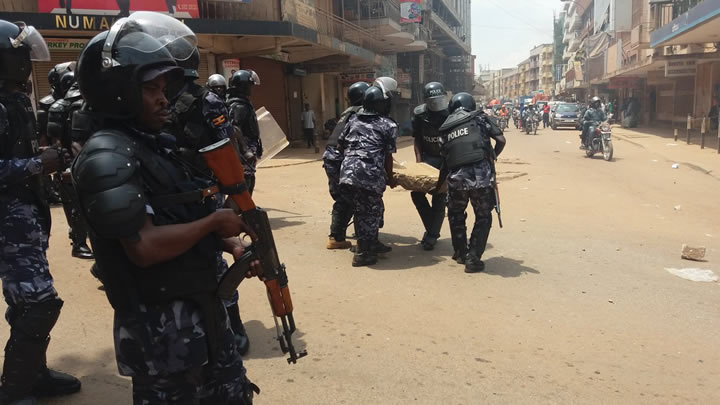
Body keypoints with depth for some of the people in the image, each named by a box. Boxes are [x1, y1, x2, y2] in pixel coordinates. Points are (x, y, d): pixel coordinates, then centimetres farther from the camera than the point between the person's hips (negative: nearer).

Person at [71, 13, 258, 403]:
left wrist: (231, 244, 1)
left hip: (205, 308, 9)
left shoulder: (159, 144, 9)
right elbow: (144, 247, -28)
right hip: (162, 326, -9)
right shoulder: (108, 155, -19)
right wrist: (214, 222, -16)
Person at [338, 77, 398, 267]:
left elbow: (341, 143, 22)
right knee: (370, 213, 9)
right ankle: (362, 254, 15)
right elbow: (388, 156, 4)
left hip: (347, 174, 6)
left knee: (362, 210, 22)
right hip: (369, 177, -6)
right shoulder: (388, 125, 3)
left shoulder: (354, 119, 17)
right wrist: (390, 179, 18)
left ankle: (371, 244, 36)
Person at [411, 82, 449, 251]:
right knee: (416, 192, 0)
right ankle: (432, 228, 16)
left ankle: (432, 235, 6)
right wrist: (418, 159, -7)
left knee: (439, 198, -4)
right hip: (427, 158, 4)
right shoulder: (419, 114, -7)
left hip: (446, 160, -4)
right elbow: (417, 139, 3)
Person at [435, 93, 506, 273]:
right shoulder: (479, 118, 10)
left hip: (456, 177, 2)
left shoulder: (446, 128, 17)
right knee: (483, 218, 14)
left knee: (456, 215, 26)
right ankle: (473, 259, 10)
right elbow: (501, 140, 2)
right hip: (481, 175, -2)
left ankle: (461, 253, 32)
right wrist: (492, 157, 21)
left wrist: (438, 185, 33)